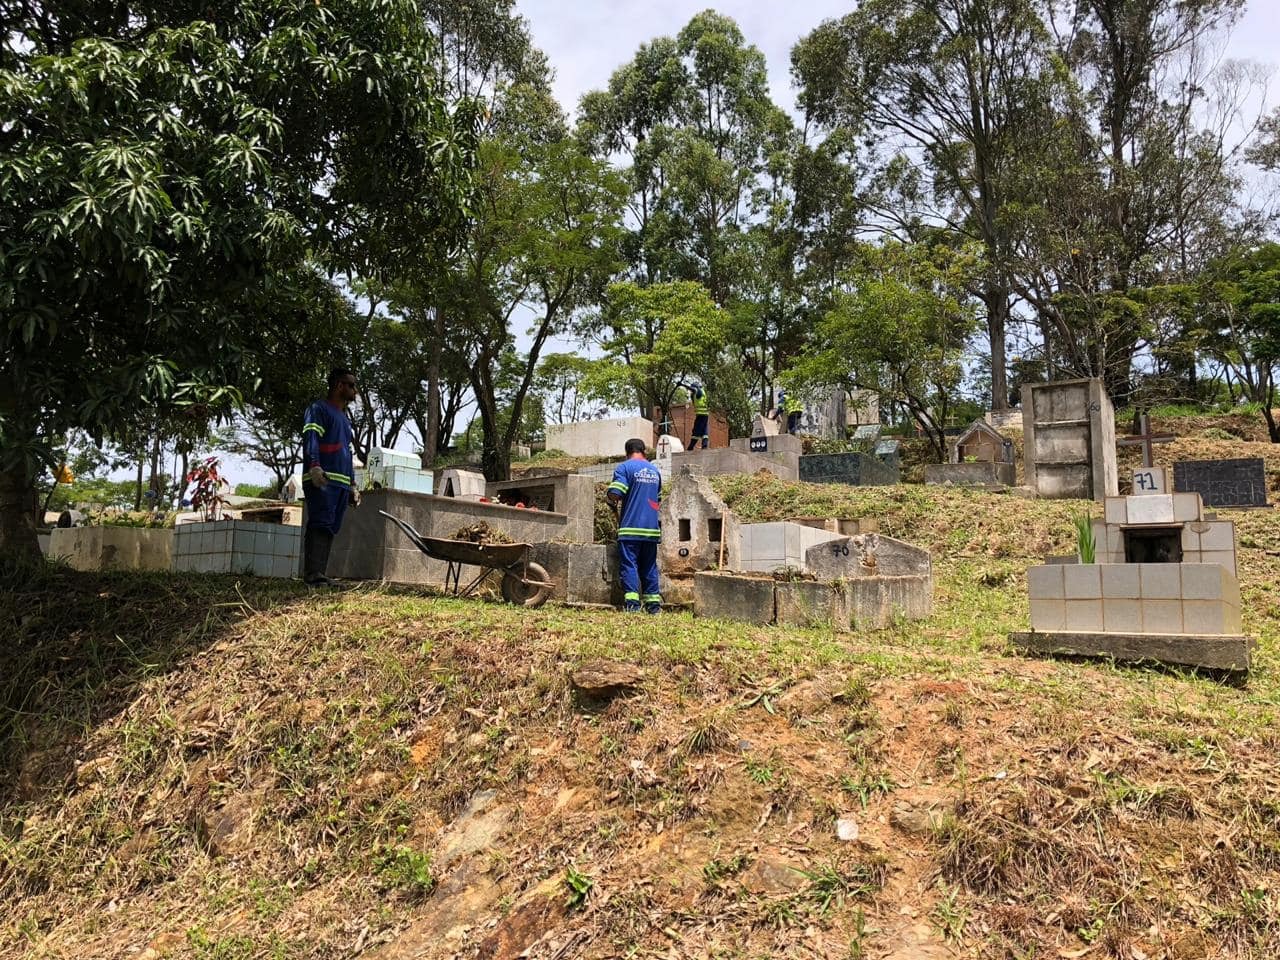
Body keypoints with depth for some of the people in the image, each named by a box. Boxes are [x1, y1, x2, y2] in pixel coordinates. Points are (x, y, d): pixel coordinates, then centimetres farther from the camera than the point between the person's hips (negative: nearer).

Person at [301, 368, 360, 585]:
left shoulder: (345, 418, 30)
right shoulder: (318, 409, 2)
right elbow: (310, 438, -13)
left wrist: (353, 486, 28)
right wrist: (314, 466, -29)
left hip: (342, 484, 9)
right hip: (321, 481, -8)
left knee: (331, 528, 3)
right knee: (320, 524, -17)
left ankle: (320, 574, 2)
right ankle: (313, 574, -22)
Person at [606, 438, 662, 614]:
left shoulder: (625, 467, -4)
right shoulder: (654, 470, 16)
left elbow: (614, 494, -13)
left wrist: (615, 508, 6)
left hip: (630, 527, -5)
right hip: (651, 527, 5)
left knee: (629, 564, -5)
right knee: (649, 566, 11)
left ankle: (632, 601, -15)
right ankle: (653, 602, 12)